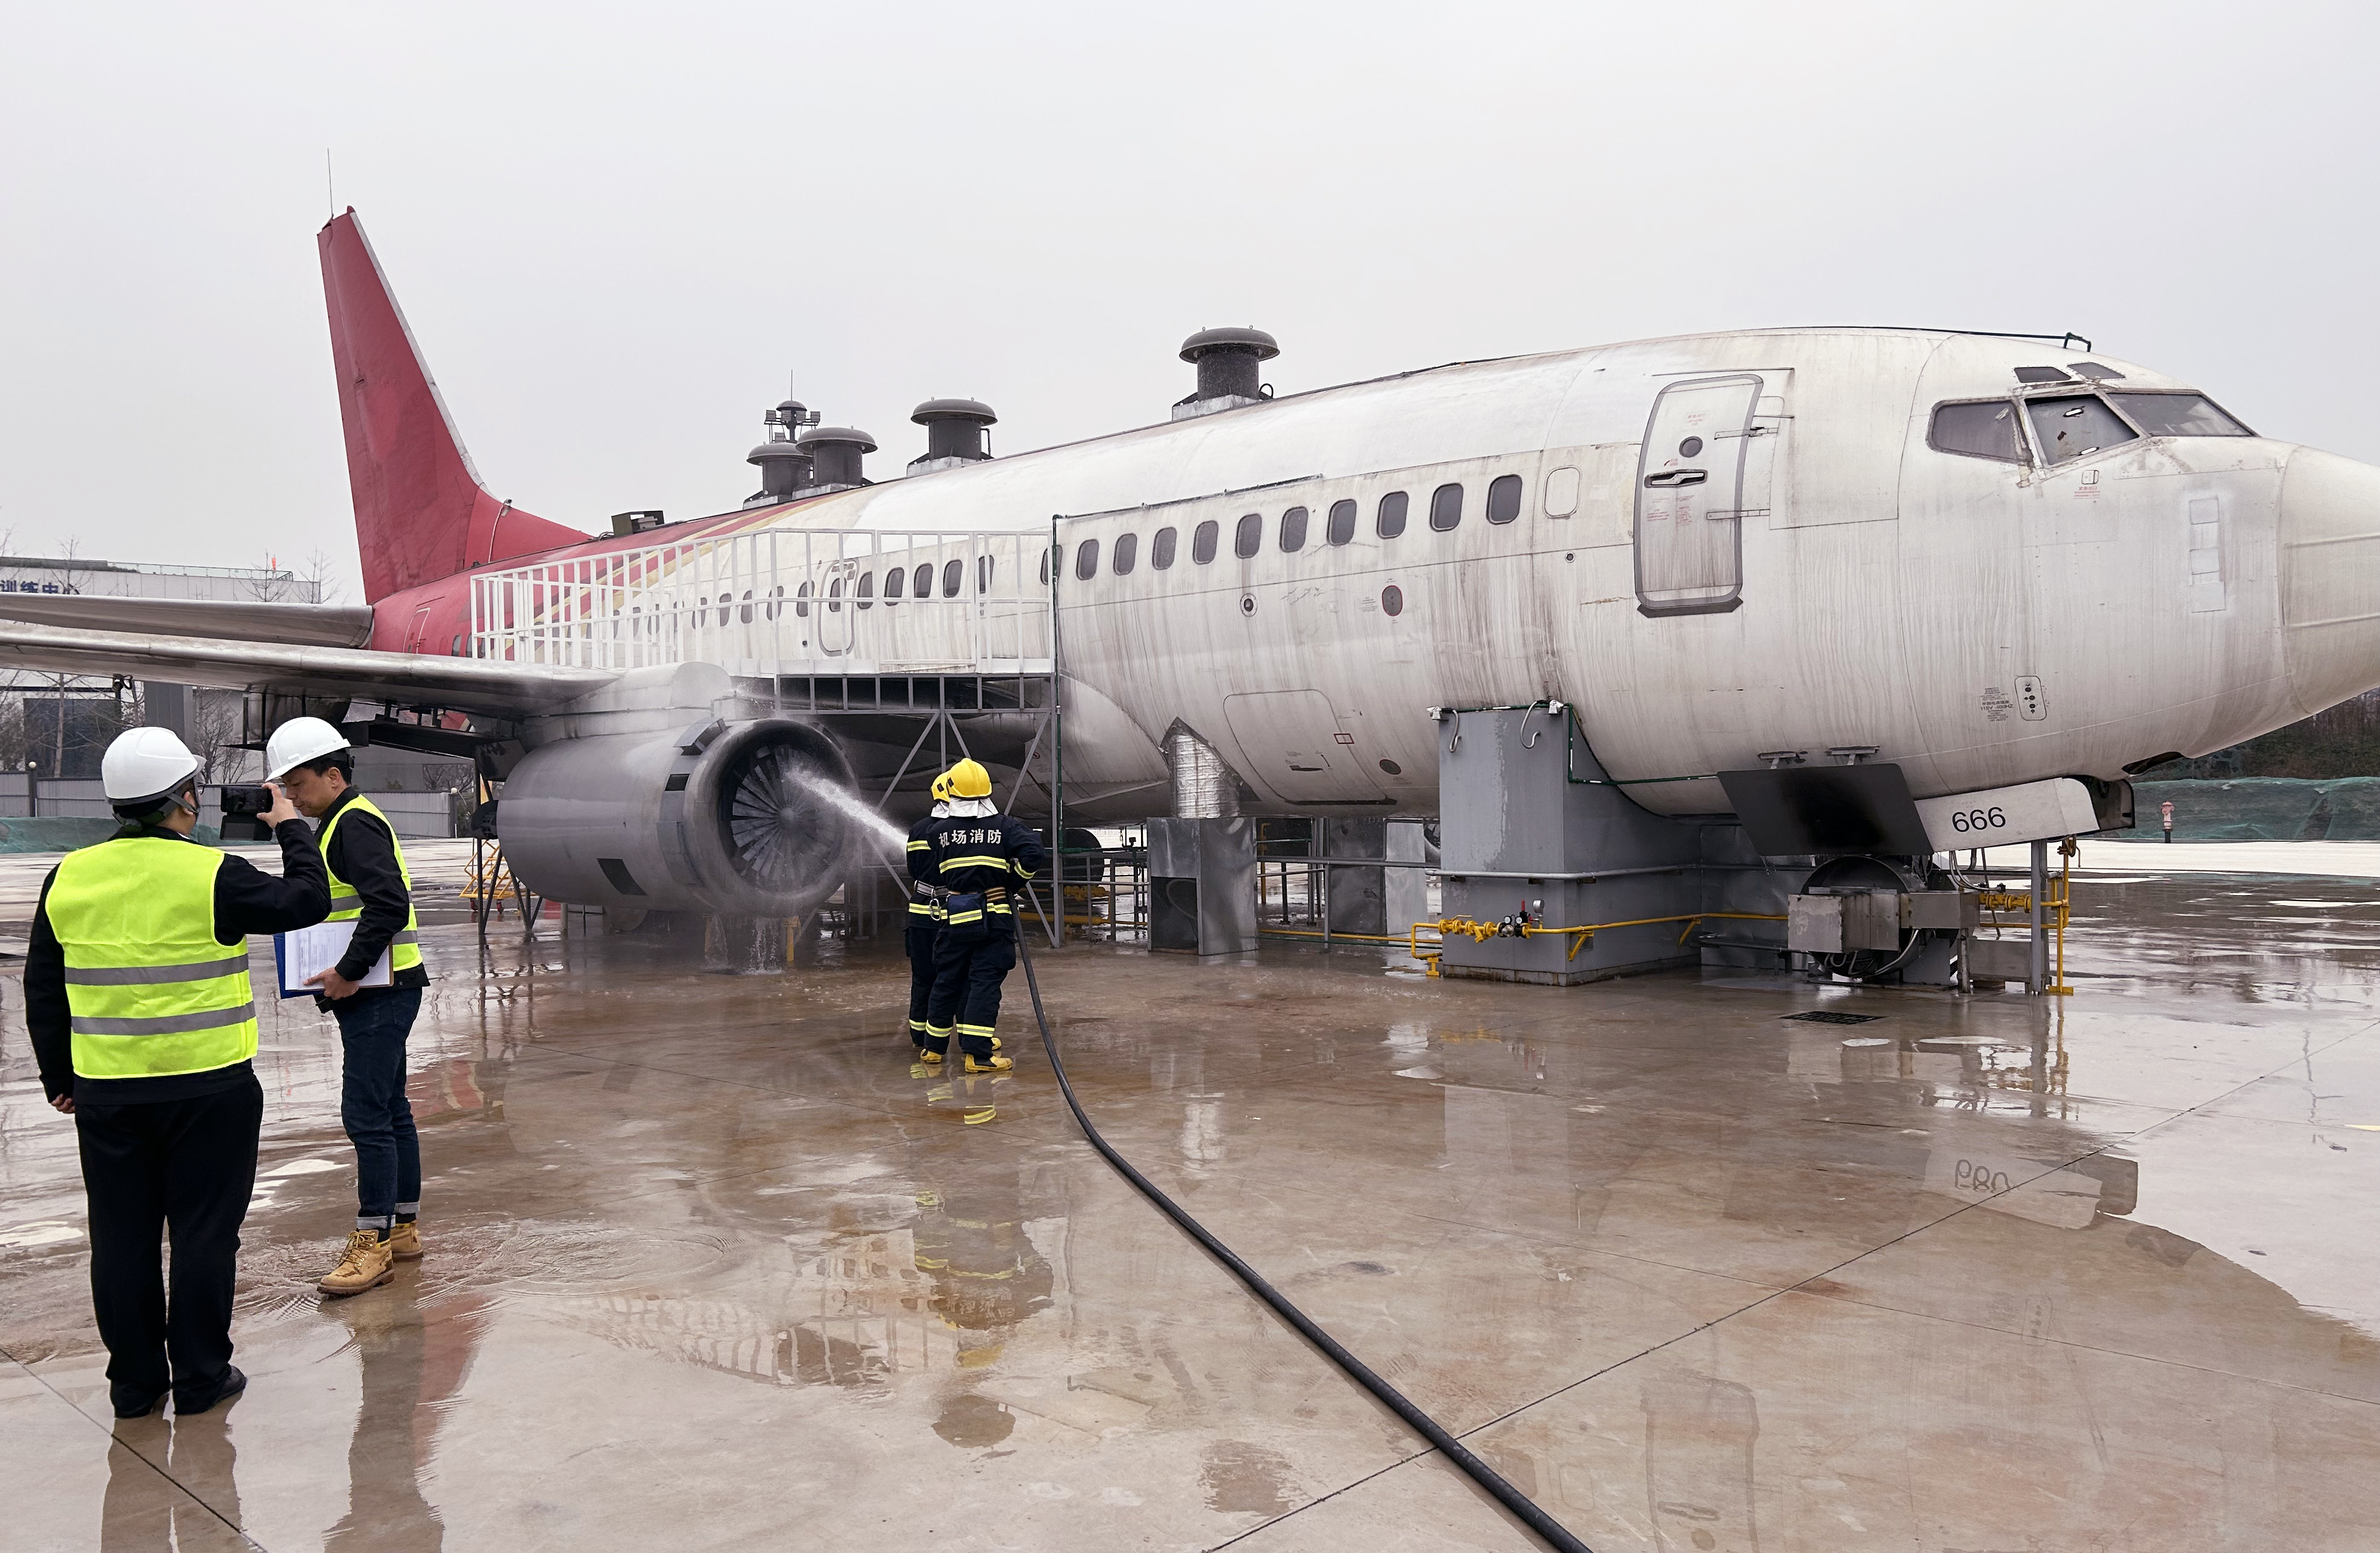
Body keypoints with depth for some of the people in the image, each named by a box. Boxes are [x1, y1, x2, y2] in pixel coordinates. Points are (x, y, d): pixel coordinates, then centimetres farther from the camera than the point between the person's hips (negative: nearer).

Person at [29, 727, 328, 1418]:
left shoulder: (68, 877, 3)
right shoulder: (212, 876, -14)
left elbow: (42, 990, 10)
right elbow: (307, 902, -2)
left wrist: (58, 1077, 20)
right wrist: (291, 830, 12)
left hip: (105, 1093, 4)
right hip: (208, 1088, -4)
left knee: (122, 1235, 12)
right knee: (204, 1231, 6)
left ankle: (134, 1382, 22)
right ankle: (201, 1377, 14)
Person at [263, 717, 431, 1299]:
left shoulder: (356, 824, -14)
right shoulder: (344, 823, 19)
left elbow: (390, 904, -27)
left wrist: (348, 972, -23)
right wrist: (341, 976, 14)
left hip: (379, 994, -11)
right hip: (375, 994, 11)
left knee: (365, 1115, -8)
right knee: (389, 1110, 14)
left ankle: (372, 1242, -3)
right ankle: (403, 1229, 22)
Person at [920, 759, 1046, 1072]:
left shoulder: (938, 831, 2)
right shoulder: (1003, 826, -4)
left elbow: (932, 875, 10)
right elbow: (1034, 854, -14)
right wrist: (1013, 880, 1)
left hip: (954, 917, 3)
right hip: (994, 919, -3)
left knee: (947, 981, 14)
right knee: (985, 982, -2)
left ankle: (934, 1048, 26)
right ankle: (977, 1054, -7)